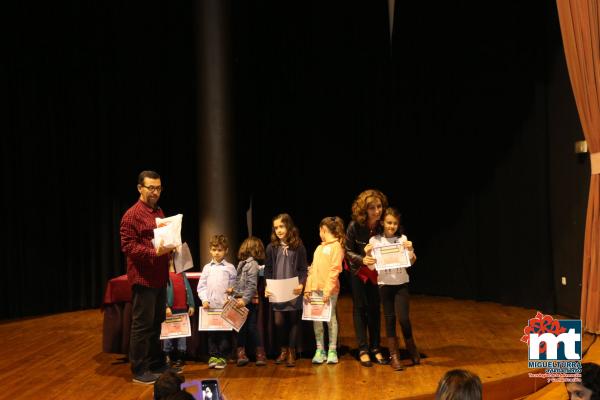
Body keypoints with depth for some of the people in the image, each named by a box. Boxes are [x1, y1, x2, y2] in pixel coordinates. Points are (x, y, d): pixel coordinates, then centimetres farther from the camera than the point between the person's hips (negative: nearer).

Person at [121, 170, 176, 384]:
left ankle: (156, 363, 27)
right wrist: (153, 252, -27)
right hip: (143, 278, -8)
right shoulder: (131, 215, -11)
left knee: (156, 322, 16)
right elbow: (128, 246, -16)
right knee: (142, 324, -2)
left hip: (160, 277, 8)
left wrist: (171, 249, 9)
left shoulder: (159, 212, 15)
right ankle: (139, 370, 8)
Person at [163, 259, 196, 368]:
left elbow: (188, 289, 13)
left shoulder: (182, 273, 16)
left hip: (183, 309, 5)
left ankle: (180, 357, 11)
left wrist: (191, 305, 6)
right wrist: (166, 306, -19)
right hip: (170, 309, -5)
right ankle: (168, 356, 7)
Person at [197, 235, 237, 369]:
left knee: (224, 332, 1)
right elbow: (201, 286, 7)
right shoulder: (207, 267, 9)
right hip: (210, 305, 2)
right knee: (211, 332, 6)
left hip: (225, 306, -2)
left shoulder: (230, 268, 3)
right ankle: (213, 355, 15)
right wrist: (204, 300, -5)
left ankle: (222, 356, 9)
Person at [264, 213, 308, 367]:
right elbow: (268, 269, 5)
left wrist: (301, 284, -16)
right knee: (279, 322, 2)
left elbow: (303, 269, -1)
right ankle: (284, 349, 23)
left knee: (294, 320, 6)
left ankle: (291, 352, 20)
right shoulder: (271, 247, 3)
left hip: (293, 291, -1)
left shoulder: (298, 247, -2)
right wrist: (267, 286, -8)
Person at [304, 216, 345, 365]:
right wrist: (308, 288, 6)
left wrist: (328, 290, -18)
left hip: (329, 290, -6)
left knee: (330, 318, 0)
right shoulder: (319, 248, 19)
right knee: (316, 319, 4)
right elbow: (312, 270, 16)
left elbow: (335, 270, -11)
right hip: (316, 289, 6)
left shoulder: (336, 246, -3)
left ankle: (332, 350, 7)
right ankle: (320, 350, 10)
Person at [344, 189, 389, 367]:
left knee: (374, 309, 7)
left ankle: (375, 348, 17)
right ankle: (363, 350, 10)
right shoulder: (355, 226, -24)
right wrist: (362, 259, -31)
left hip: (377, 271, 2)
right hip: (358, 271, -2)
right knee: (360, 308, 3)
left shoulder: (383, 225, -19)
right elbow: (348, 252, -13)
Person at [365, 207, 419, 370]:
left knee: (403, 318, -9)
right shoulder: (375, 240, -1)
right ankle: (394, 356, 15)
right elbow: (372, 267, -2)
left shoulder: (402, 239, 0)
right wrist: (368, 254, -19)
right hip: (384, 284, 0)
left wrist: (410, 250, -20)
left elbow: (410, 263, -3)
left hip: (401, 283, 0)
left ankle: (411, 348, 17)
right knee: (389, 319, 4)